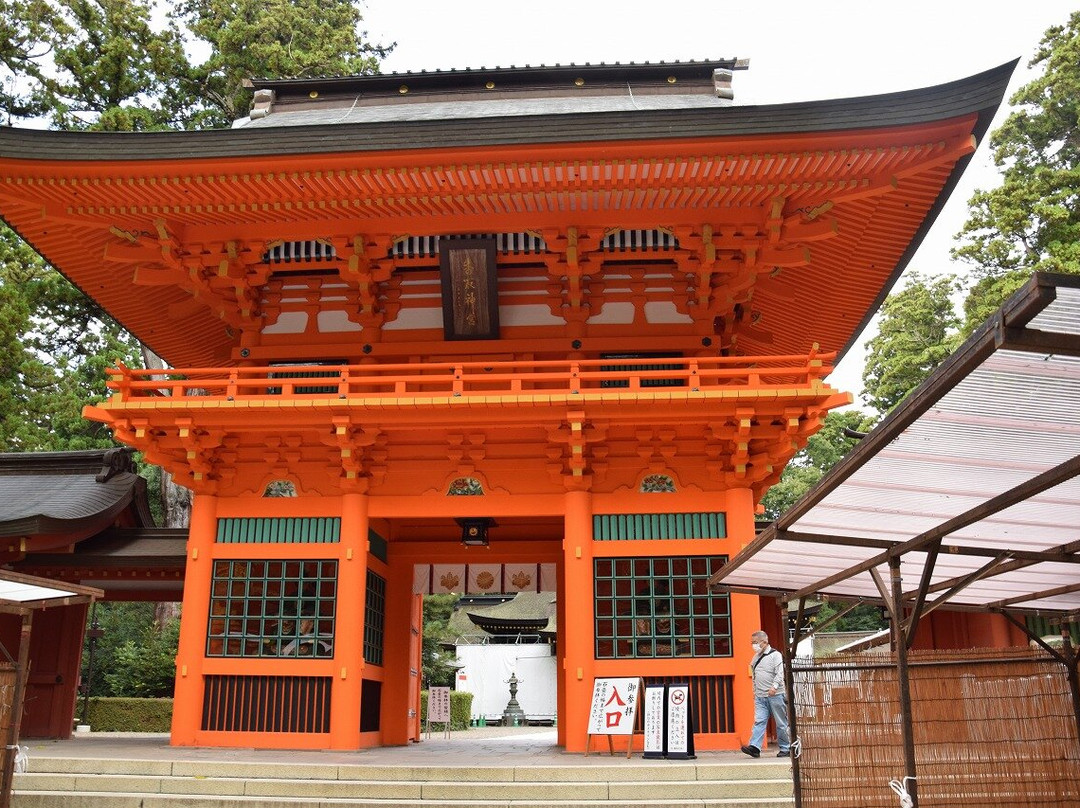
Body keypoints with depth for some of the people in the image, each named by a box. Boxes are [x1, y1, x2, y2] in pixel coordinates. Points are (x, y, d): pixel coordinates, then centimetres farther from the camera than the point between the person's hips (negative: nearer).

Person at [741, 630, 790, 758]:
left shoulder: (775, 655, -4)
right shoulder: (756, 657, 16)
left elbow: (780, 673, -14)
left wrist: (774, 686, -28)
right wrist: (755, 691, 19)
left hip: (775, 695, -5)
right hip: (760, 697, 6)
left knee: (781, 723, 3)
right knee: (759, 721, -6)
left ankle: (785, 748, 13)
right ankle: (754, 747, -15)